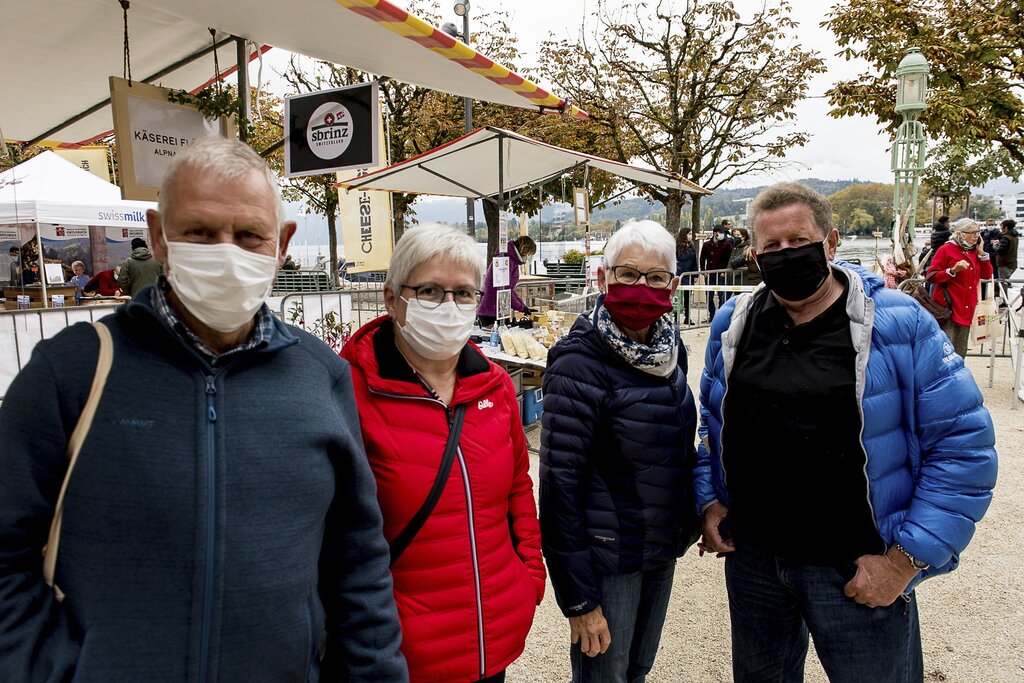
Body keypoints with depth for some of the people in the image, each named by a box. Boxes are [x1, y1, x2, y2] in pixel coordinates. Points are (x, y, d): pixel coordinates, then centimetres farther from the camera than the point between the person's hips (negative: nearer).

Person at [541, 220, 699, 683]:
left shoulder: (669, 349, 1)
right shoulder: (580, 362, -21)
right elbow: (560, 483, -21)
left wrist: (689, 518, 11)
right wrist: (578, 598, -19)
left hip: (663, 549, 7)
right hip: (609, 558, -7)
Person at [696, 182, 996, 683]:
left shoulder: (899, 323, -13)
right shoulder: (732, 324, 0)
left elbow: (964, 444, -13)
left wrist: (905, 559, -16)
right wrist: (710, 501, 3)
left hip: (856, 570, -4)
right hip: (751, 557, 4)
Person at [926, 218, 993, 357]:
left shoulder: (975, 251, 15)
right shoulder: (946, 250, -4)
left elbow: (987, 275, 11)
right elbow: (931, 276, -9)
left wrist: (981, 252, 4)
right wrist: (953, 270, -22)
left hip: (966, 309, 7)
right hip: (948, 308, -7)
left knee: (960, 352, 11)